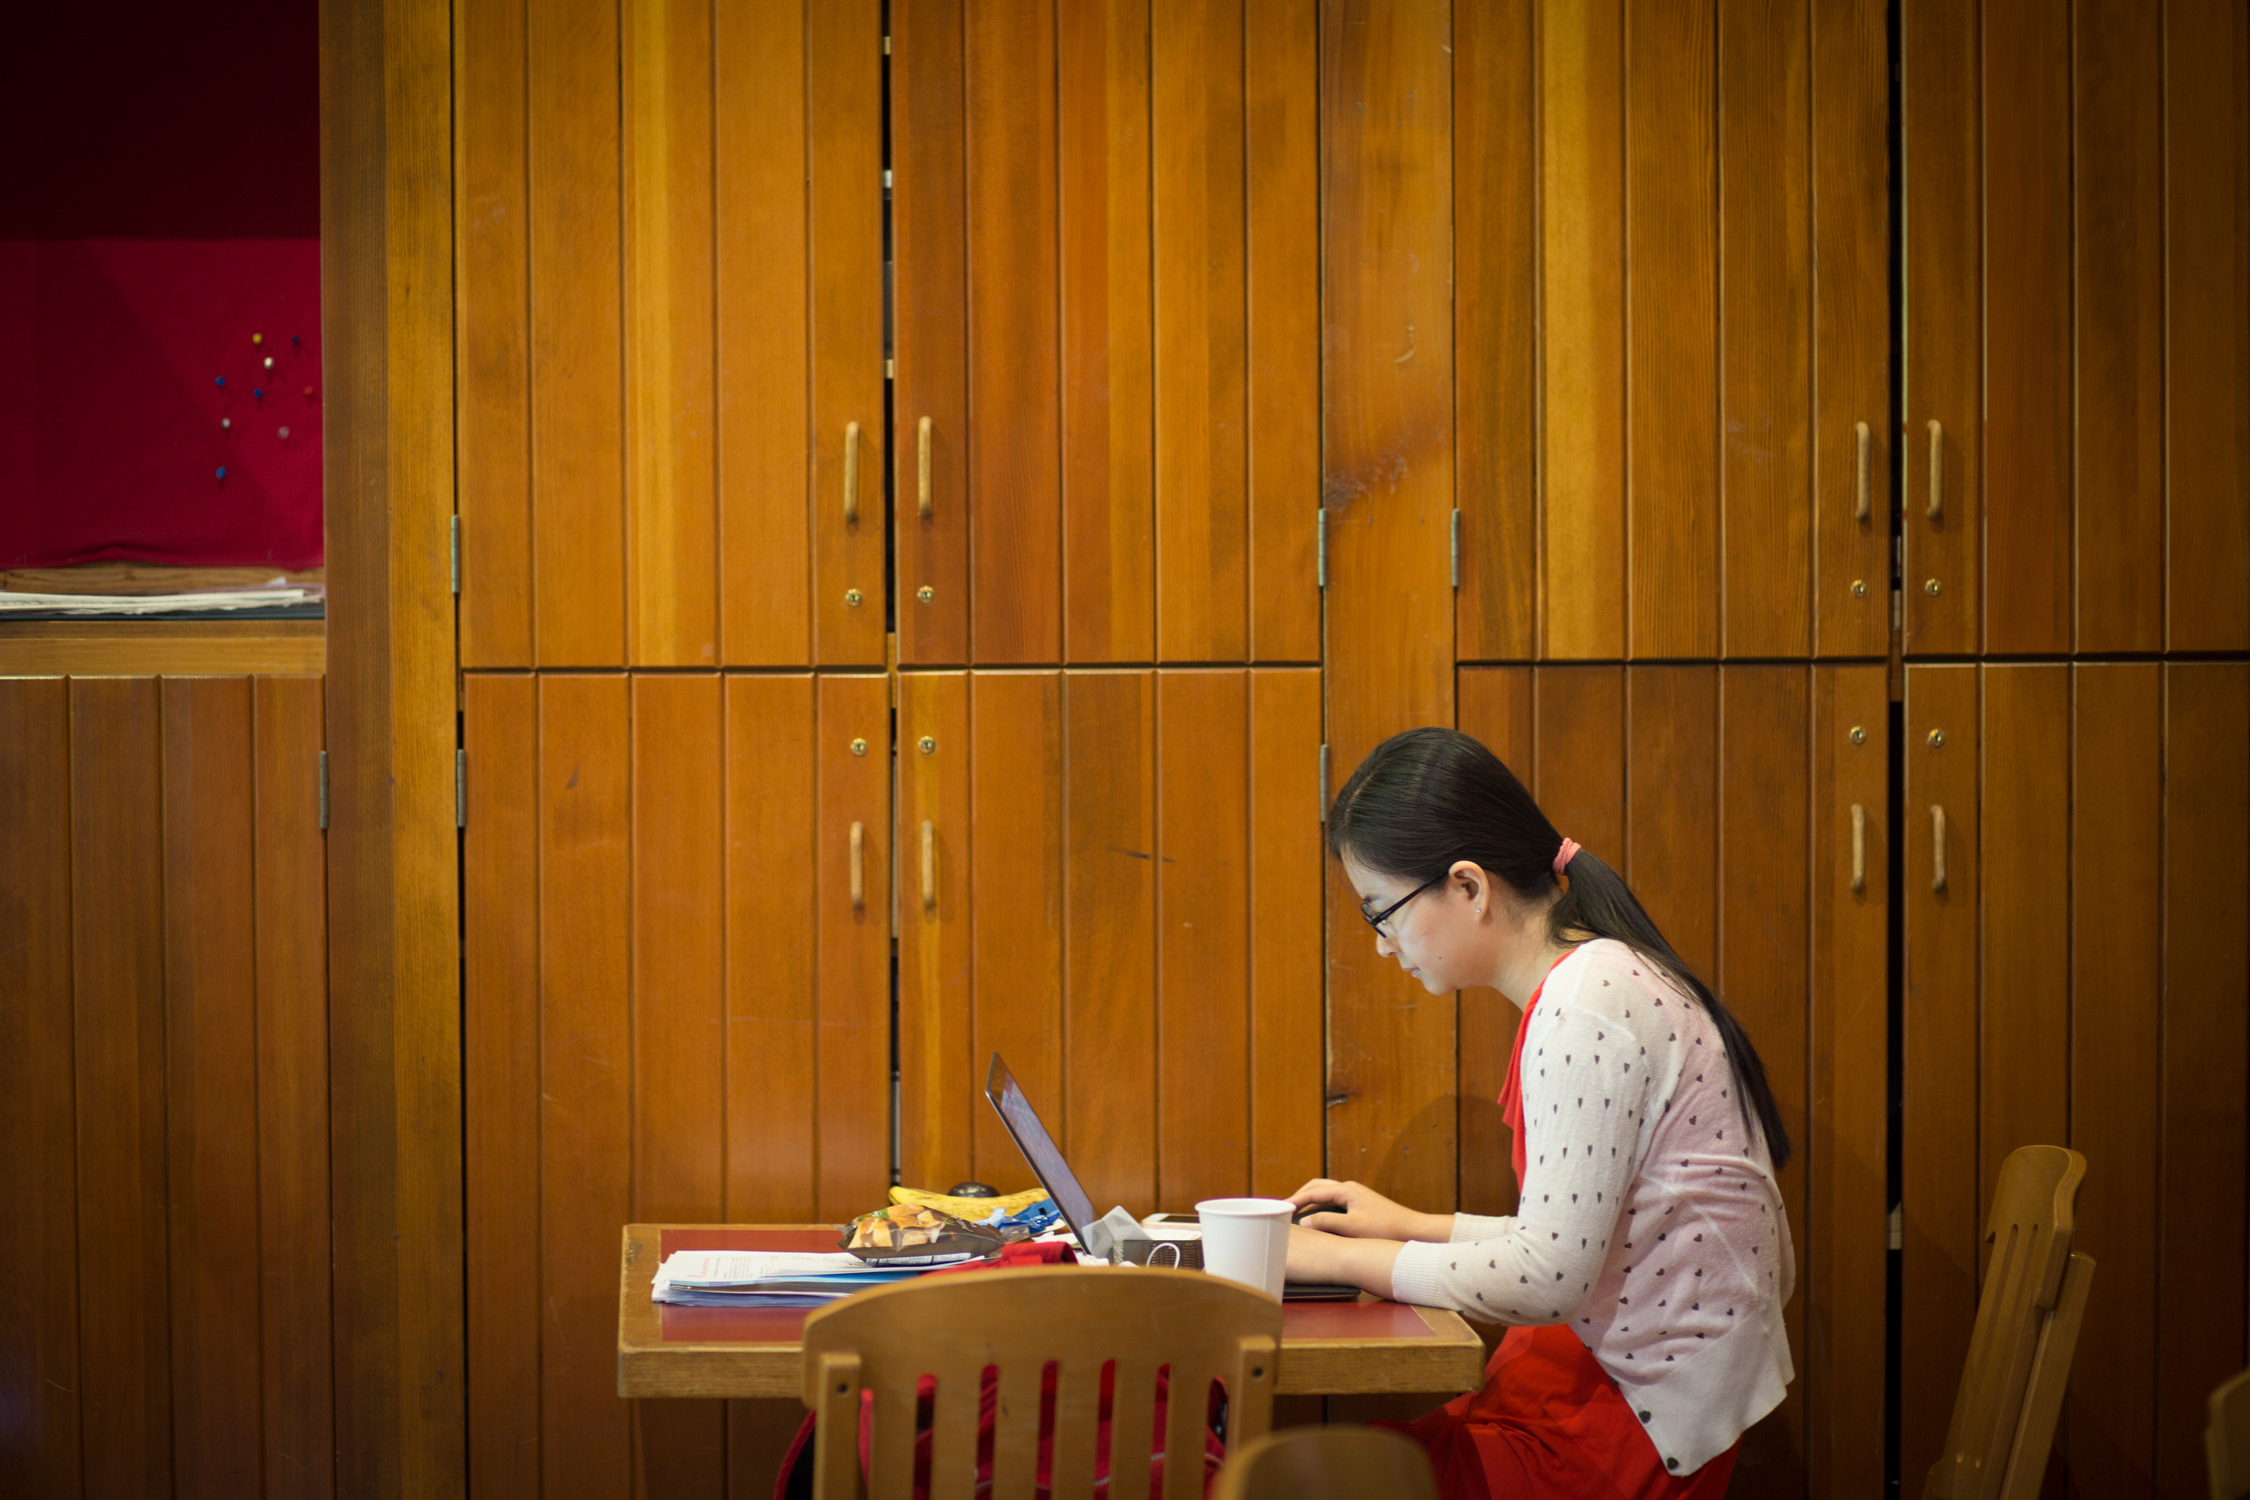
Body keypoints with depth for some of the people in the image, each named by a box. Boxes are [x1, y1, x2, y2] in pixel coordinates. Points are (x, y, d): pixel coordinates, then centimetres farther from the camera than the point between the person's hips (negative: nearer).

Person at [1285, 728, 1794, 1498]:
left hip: (1629, 1435, -9)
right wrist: (1415, 1227, 15)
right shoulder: (1595, 977, 11)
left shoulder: (1587, 1002, -19)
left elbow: (1548, 1275, -21)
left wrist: (1340, 1260, -12)